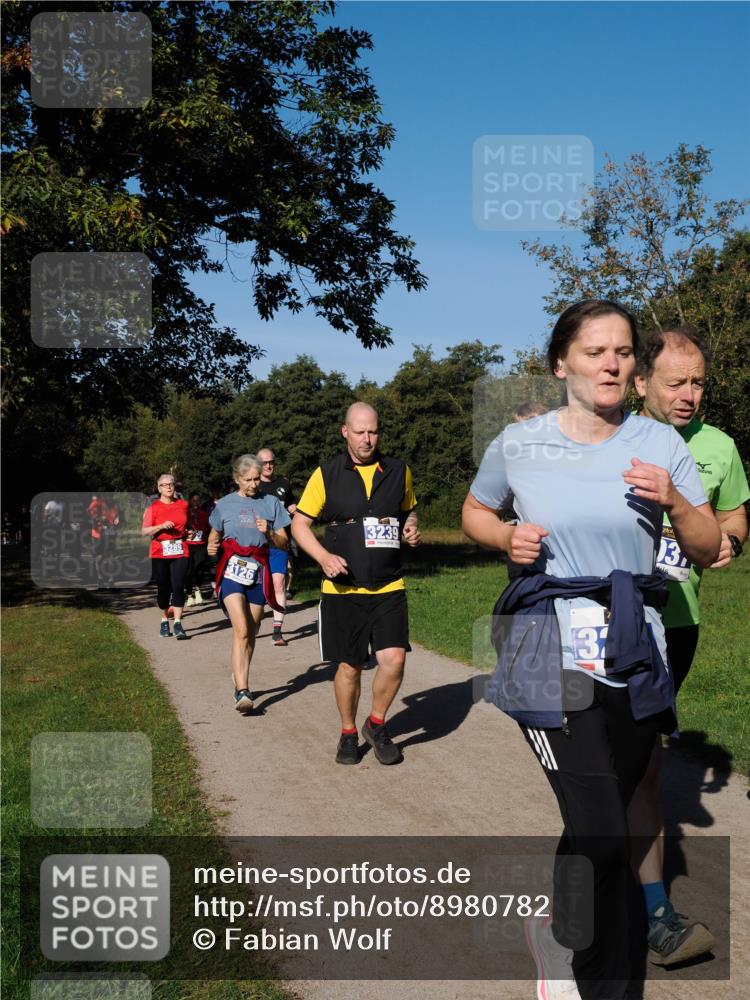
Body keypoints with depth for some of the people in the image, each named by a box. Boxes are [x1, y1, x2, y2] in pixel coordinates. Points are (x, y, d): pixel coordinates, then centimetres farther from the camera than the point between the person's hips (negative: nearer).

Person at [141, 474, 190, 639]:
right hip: (160, 553, -1)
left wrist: (187, 533, 10)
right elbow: (144, 531, -8)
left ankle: (178, 624, -10)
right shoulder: (153, 507, 0)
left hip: (180, 552, 1)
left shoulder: (183, 505, 10)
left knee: (178, 587, -10)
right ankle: (164, 621, 23)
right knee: (163, 588, 6)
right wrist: (162, 526, -20)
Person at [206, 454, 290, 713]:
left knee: (250, 635, 10)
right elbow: (214, 536, 18)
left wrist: (269, 532, -14)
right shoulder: (225, 505, 6)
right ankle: (242, 692, -21)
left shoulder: (271, 503, 6)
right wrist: (211, 547, -4)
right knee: (241, 630, -17)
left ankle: (240, 681, 29)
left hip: (259, 573, 2)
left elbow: (283, 543, 6)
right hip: (232, 571, -2)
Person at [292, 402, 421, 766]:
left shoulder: (398, 471, 7)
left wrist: (411, 529, 0)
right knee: (349, 667, 6)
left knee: (394, 659, -12)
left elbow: (409, 510, 23)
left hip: (388, 587, 1)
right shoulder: (327, 474, -1)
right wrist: (324, 557, -14)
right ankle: (348, 733, 30)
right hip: (342, 589, -1)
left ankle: (376, 725, 15)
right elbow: (300, 523, 2)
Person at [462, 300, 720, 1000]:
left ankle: (552, 938, 43)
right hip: (552, 654, -3)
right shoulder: (518, 443, -1)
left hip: (635, 654, 3)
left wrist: (674, 501, -14)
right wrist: (507, 537, -7)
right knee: (603, 837, -12)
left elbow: (708, 551, 7)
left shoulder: (659, 443, 4)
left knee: (595, 825, 15)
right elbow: (474, 512, 15)